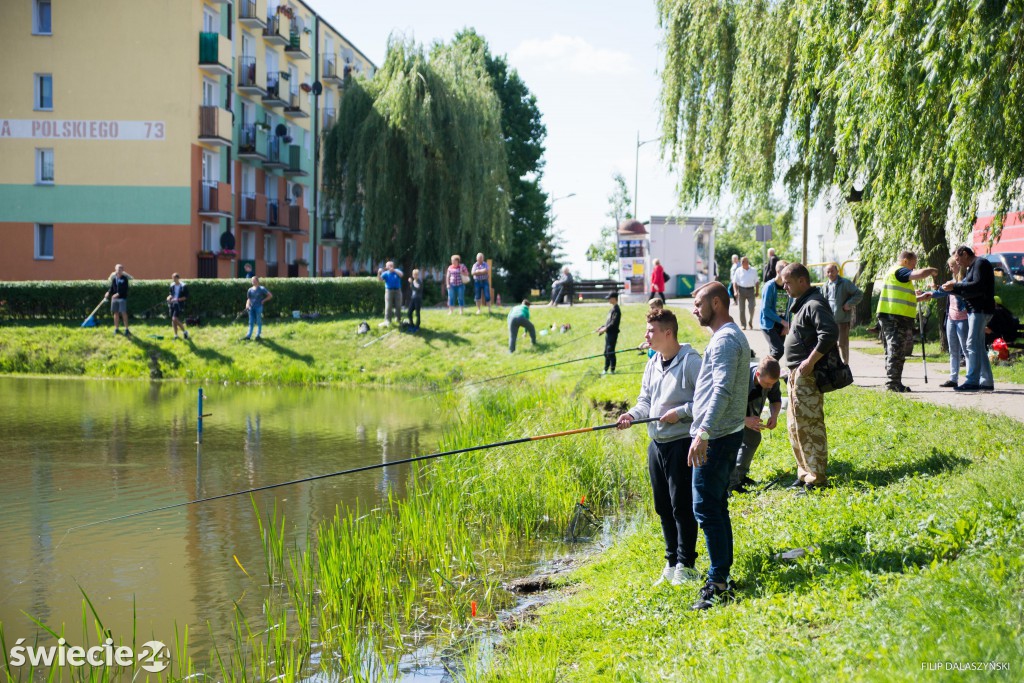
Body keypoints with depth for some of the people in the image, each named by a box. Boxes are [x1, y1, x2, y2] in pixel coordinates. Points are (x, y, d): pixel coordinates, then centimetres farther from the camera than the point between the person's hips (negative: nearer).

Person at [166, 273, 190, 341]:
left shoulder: (183, 286, -10)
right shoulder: (172, 285, 9)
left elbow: (186, 297, -11)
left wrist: (177, 299, -20)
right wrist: (169, 297, -1)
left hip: (179, 304, -7)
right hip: (172, 304, 7)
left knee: (175, 319, -17)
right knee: (173, 320, 7)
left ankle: (185, 331, 0)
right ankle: (176, 335, 17)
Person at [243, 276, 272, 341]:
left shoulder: (262, 289, -2)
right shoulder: (250, 290, 10)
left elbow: (270, 296, 0)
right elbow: (249, 299, 14)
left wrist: (263, 301, -5)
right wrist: (247, 304, -4)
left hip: (259, 307, -4)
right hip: (251, 307, 4)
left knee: (259, 321, 1)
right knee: (251, 322, 6)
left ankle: (258, 335, 7)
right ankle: (249, 335, 8)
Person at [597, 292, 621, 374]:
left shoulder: (616, 310, -15)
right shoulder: (612, 309, 16)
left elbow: (614, 323, -21)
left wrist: (605, 329, -20)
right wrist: (602, 327, 10)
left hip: (613, 333, -10)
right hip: (608, 333, 10)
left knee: (610, 352, -6)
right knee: (606, 352, 13)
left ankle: (612, 370, 1)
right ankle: (606, 369, 21)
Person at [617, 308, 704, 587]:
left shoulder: (690, 362, -12)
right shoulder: (652, 364, 14)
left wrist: (681, 412, -19)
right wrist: (632, 415, -3)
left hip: (682, 442, -8)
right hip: (657, 443, 8)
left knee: (682, 506, -4)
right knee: (663, 507, 13)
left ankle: (686, 566, 6)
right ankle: (671, 563, 23)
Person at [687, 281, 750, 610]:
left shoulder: (724, 340, -15)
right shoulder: (734, 335, 18)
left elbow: (722, 391, -25)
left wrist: (703, 434, -28)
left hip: (716, 438, -11)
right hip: (726, 434, 11)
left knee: (708, 509, -9)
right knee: (717, 507, 15)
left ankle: (718, 583, -6)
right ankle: (722, 578, 21)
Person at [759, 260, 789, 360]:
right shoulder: (769, 286, -14)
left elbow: (788, 308, 10)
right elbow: (765, 309, -17)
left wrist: (787, 326, -2)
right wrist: (783, 322, -16)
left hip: (781, 326, 6)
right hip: (769, 324, -6)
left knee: (773, 352, 9)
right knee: (778, 350, -18)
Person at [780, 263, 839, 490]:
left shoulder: (814, 304, -15)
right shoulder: (801, 303, 17)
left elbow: (830, 333, -28)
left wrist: (810, 361, -25)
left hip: (808, 375, -11)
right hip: (797, 374, 11)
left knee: (810, 426, -8)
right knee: (795, 426, 17)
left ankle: (816, 479, -3)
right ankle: (805, 474, 25)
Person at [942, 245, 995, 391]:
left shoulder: (980, 264, -10)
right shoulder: (970, 268, 22)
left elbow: (978, 286, -22)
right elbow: (967, 290, 19)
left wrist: (956, 286, -20)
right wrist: (951, 289, 6)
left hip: (981, 310, -11)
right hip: (975, 310, 11)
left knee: (973, 345, -14)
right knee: (979, 347, 11)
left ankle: (972, 381, -18)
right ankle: (987, 381, 13)